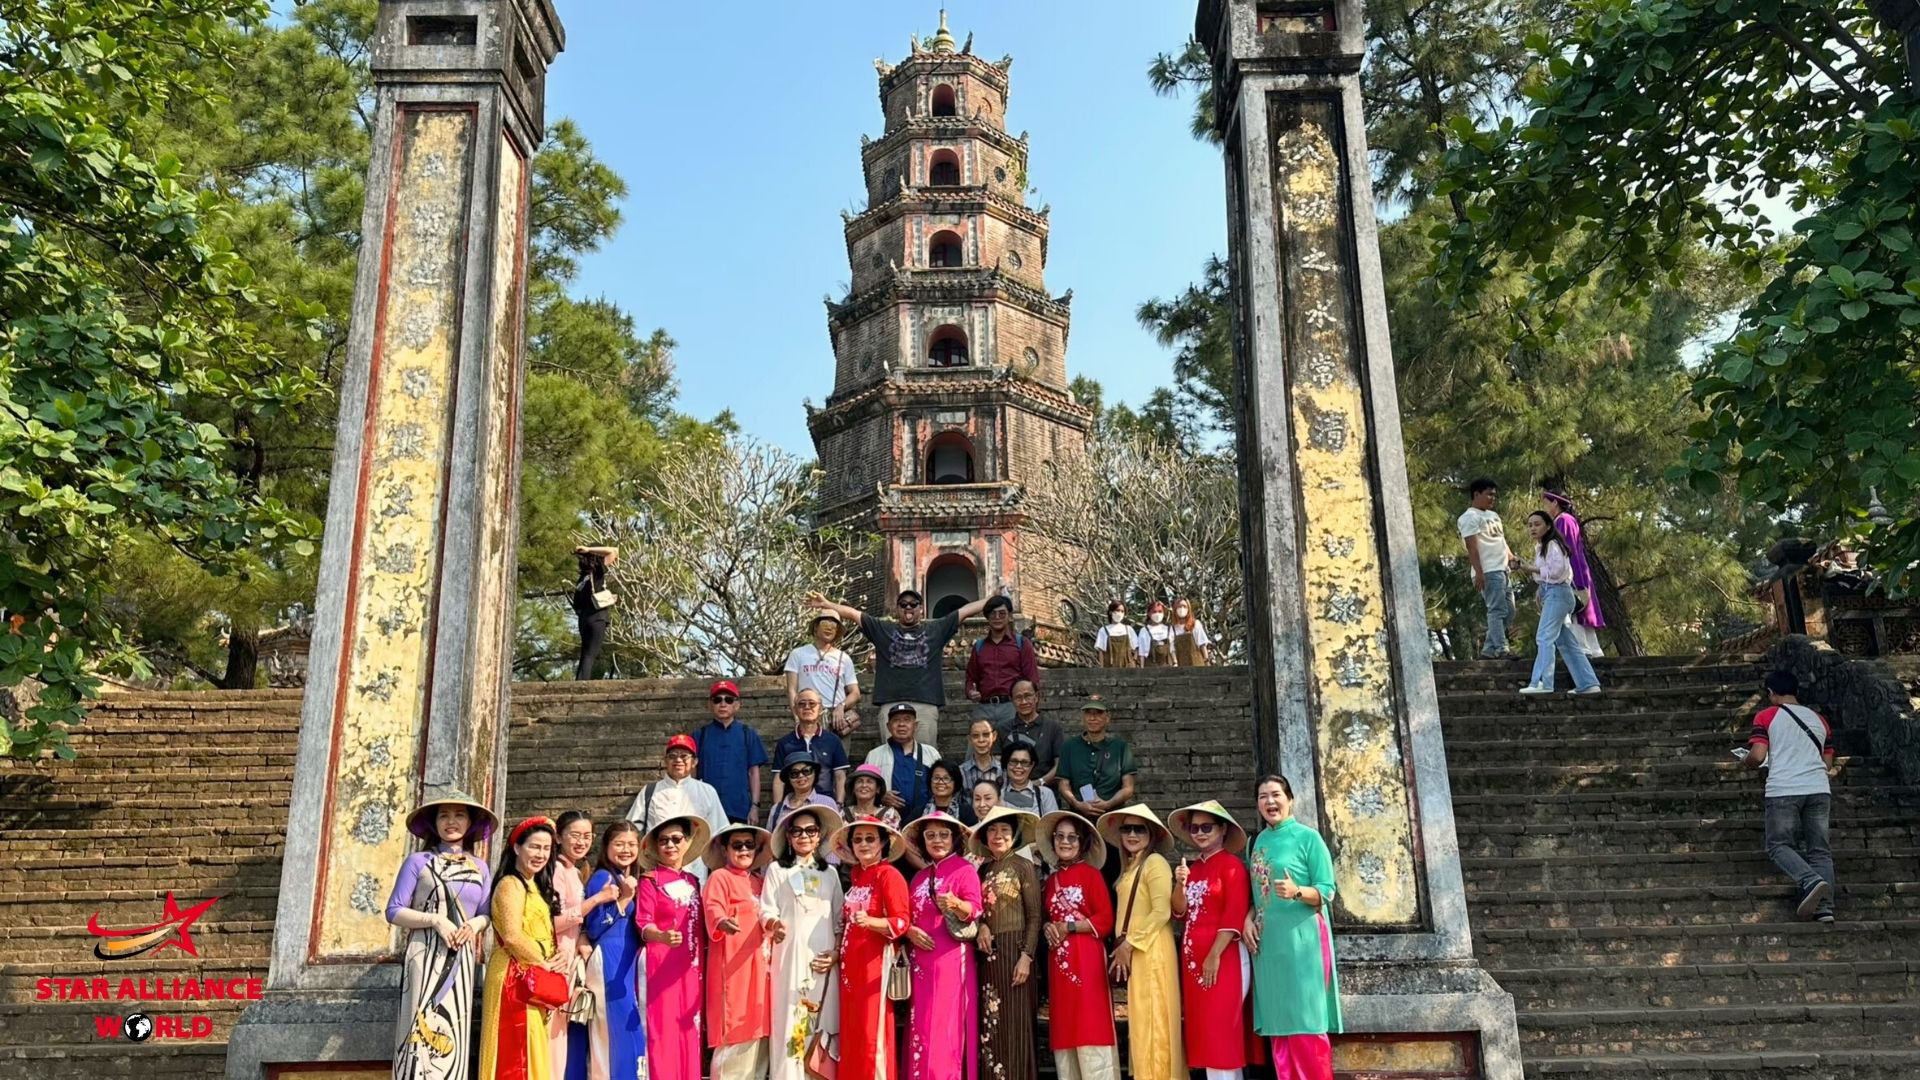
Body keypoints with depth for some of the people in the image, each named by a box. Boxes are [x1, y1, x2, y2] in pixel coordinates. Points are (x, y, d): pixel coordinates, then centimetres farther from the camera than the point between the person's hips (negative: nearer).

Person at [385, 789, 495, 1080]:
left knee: (452, 1035, 2)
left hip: (461, 959, 4)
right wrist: (436, 920, -14)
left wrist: (475, 924, -7)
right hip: (425, 957, -4)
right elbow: (394, 912, -3)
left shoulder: (480, 867, 12)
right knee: (422, 1030, -11)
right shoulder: (418, 861, 1)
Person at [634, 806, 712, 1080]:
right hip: (661, 964, -5)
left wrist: (702, 964, 12)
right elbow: (643, 924, -12)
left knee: (688, 1027, 7)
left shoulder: (693, 882, 13)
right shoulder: (649, 881, -3)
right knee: (663, 1025, -6)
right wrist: (662, 936, -32)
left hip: (690, 965, 5)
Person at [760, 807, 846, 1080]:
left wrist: (837, 951, 1)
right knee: (789, 1017, -7)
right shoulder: (777, 869, 6)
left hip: (822, 957, 2)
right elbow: (767, 910, -1)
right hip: (790, 955, -2)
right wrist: (773, 924, -22)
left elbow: (840, 919, 13)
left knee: (822, 1018, -1)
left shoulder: (830, 873, 14)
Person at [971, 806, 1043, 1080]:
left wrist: (1026, 956, -15)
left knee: (1014, 1025, -4)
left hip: (1013, 950, -5)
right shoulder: (983, 870, 13)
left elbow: (1034, 916, -6)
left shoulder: (1023, 866, -3)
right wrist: (980, 926, -6)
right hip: (987, 954, 5)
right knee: (990, 1025, 6)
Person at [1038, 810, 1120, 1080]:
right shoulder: (1052, 880, 15)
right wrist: (1049, 928, 1)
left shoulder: (1091, 874, -2)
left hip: (1087, 959, -6)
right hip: (1059, 960, 6)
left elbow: (1105, 920, -8)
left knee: (1091, 1025, -8)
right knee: (1064, 1027, 5)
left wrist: (1068, 927, -11)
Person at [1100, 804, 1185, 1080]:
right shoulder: (1130, 867, 17)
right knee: (1141, 1021, 9)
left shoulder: (1155, 862, -9)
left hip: (1150, 950, -9)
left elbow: (1162, 912, -17)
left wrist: (1130, 944, -14)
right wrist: (1121, 947, 7)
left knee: (1152, 1020, -6)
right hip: (1132, 951, 9)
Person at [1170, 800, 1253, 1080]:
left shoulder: (1231, 864, -7)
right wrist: (1180, 884, -8)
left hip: (1222, 956, -7)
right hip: (1193, 957, 7)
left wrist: (1214, 956, -17)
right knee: (1203, 1030, 8)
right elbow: (1179, 912, 10)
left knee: (1220, 1028, -6)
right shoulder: (1193, 867, 15)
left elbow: (1234, 916, -14)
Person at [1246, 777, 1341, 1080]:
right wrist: (1249, 917, -1)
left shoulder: (1308, 837, -4)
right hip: (1268, 942, 6)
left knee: (1305, 1021, -5)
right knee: (1278, 1022, 7)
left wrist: (1296, 892, -25)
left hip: (1301, 939, -6)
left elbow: (1327, 891, -7)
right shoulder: (1258, 842, 13)